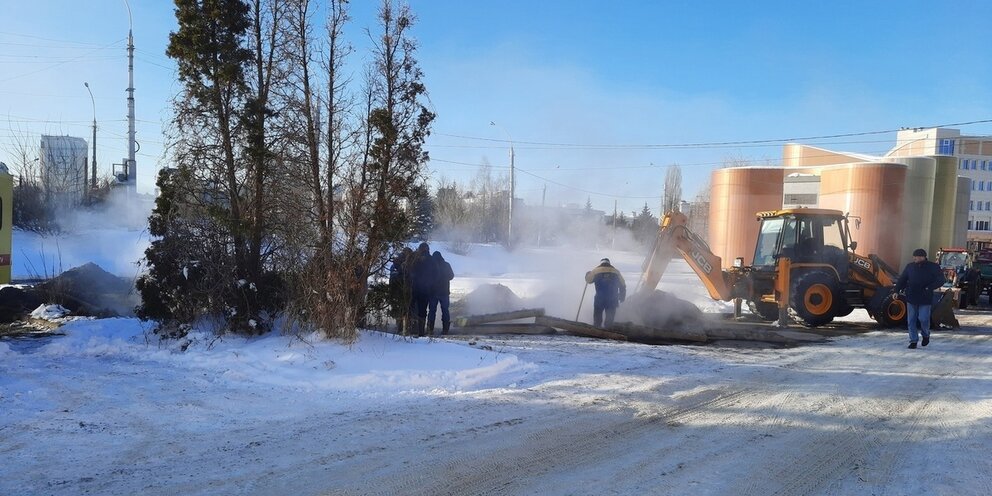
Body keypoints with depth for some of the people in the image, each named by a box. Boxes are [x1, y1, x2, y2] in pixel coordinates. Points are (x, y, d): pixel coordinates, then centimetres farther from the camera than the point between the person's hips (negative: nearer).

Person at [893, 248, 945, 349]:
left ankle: (926, 335, 22)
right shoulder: (910, 266, 7)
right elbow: (902, 279, 10)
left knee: (923, 319, -7)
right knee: (911, 320, 3)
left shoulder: (933, 267, -2)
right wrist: (896, 290, -2)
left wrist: (929, 288, -18)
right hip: (911, 298, 3)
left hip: (925, 299, -3)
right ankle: (913, 341, 12)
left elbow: (940, 280, -6)